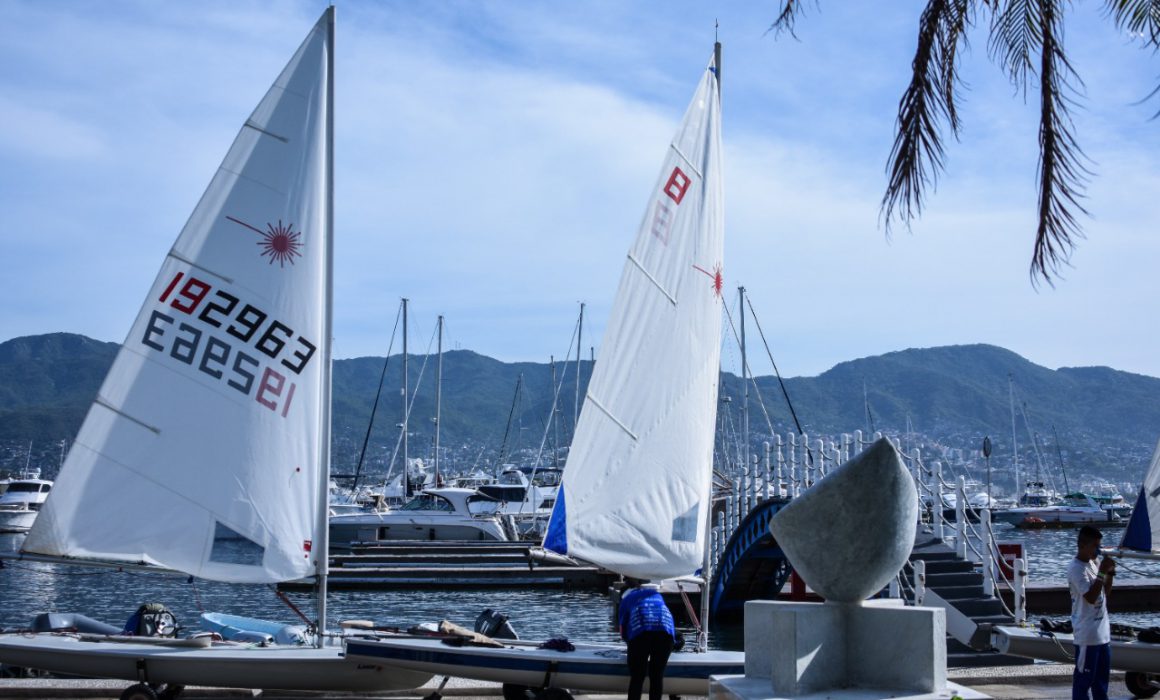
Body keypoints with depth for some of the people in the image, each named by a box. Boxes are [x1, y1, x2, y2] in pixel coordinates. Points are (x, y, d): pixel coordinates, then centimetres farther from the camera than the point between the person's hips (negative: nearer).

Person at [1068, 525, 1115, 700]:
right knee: (1084, 676, -3)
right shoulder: (1076, 568, -17)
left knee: (1102, 673, 16)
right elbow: (1091, 597, -24)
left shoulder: (1092, 564, 11)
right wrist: (1102, 572, -22)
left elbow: (1105, 593, 18)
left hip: (1102, 631, 9)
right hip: (1087, 634, -9)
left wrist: (1109, 574, 2)